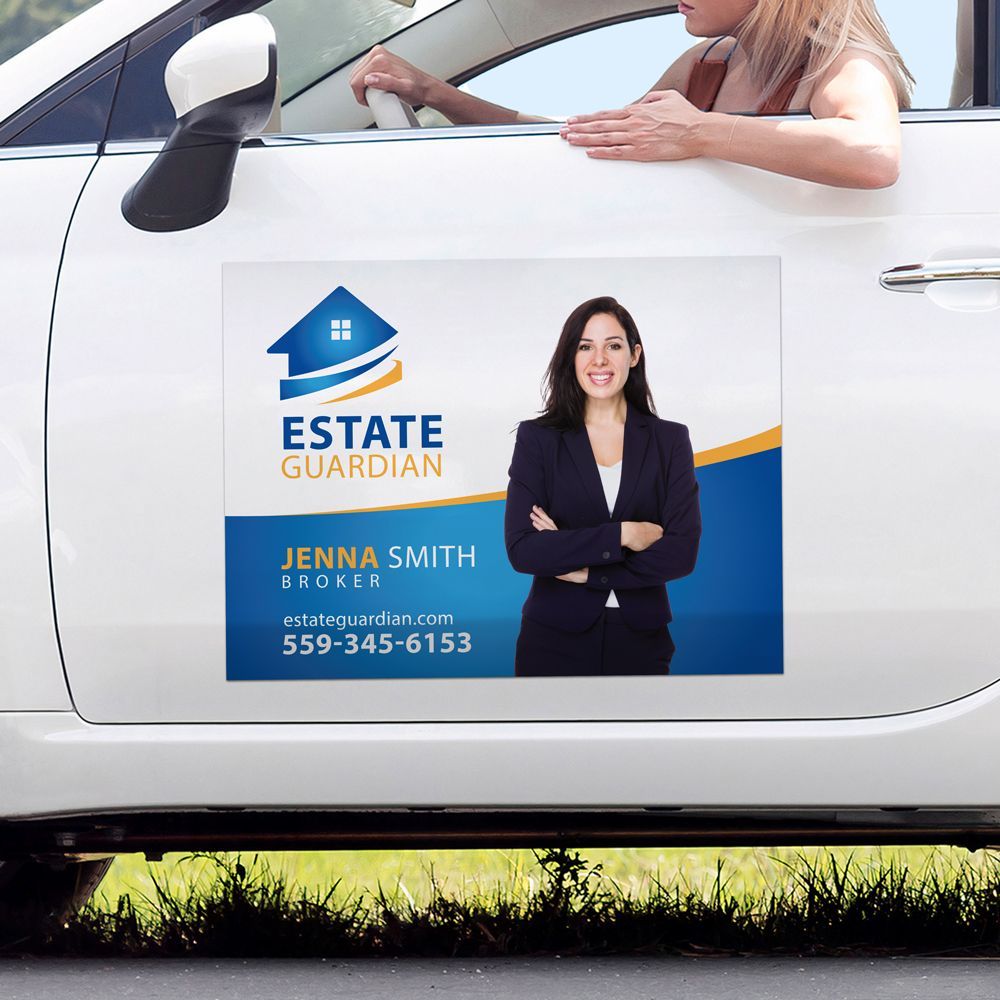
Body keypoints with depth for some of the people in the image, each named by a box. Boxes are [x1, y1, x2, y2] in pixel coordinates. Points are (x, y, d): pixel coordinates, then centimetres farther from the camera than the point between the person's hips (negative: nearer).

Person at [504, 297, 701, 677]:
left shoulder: (670, 440, 2)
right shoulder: (537, 438, -1)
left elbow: (682, 553, -8)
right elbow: (521, 549, -12)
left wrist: (587, 571, -14)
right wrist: (621, 536, -16)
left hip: (639, 645, 1)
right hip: (554, 645, -1)